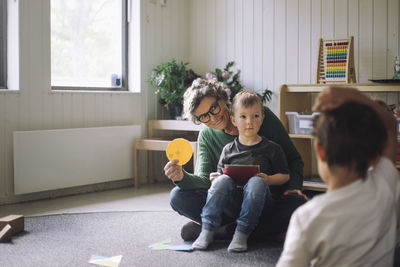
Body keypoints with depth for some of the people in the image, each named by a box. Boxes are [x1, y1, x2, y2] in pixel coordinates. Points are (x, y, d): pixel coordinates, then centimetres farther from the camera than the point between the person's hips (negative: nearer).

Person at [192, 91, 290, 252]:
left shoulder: (272, 148, 8)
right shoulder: (228, 149, 14)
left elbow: (285, 176, 7)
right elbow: (220, 173, 18)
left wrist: (268, 179, -13)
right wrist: (216, 177, -6)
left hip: (256, 201, -2)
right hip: (233, 201, 2)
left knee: (256, 182, -34)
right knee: (222, 180, -28)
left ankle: (242, 233, -32)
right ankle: (207, 230, -26)